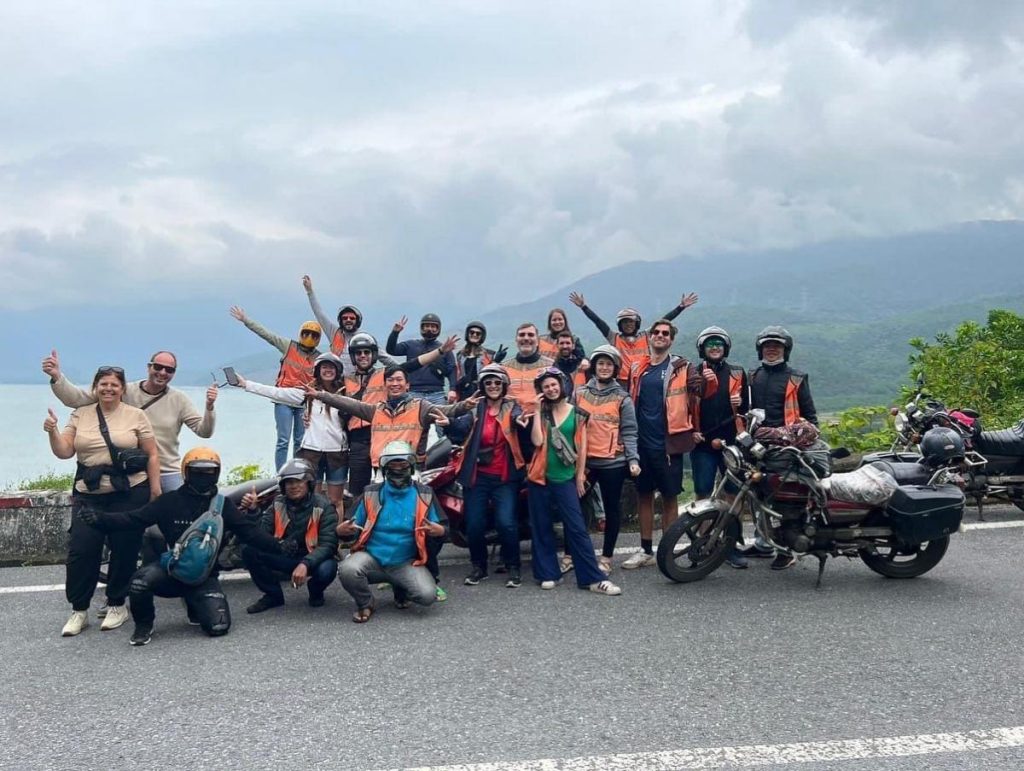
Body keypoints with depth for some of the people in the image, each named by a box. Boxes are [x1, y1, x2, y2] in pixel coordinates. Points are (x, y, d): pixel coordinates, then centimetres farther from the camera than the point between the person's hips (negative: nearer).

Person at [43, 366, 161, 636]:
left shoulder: (136, 415, 1)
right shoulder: (80, 415, 8)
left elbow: (152, 455, 2)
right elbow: (64, 452, 4)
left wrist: (155, 490, -2)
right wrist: (52, 432, -14)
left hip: (129, 493, -2)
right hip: (88, 494, 2)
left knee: (124, 550, 3)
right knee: (80, 550, -1)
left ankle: (117, 605, 20)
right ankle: (79, 611, 13)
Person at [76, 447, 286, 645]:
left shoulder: (223, 505, 4)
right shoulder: (170, 501, 0)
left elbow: (249, 532, 1)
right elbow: (134, 519, -6)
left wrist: (277, 546, -11)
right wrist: (101, 518, -21)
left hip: (204, 575, 1)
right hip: (171, 569, -1)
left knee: (218, 626, -16)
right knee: (141, 580, -33)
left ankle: (196, 607, 21)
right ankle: (143, 625, -1)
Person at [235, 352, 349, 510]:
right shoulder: (308, 392, 3)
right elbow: (277, 393, 1)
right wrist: (245, 384, -1)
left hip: (338, 452, -1)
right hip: (311, 451, 1)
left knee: (336, 500, 6)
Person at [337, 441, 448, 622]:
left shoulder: (424, 494, 1)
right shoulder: (371, 494, 2)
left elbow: (443, 528, 5)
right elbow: (352, 527, 5)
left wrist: (438, 530, -19)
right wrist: (342, 530, -19)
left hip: (407, 562, 1)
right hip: (372, 557, 0)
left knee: (427, 595, -23)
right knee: (348, 570, -32)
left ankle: (401, 589, 15)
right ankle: (365, 604, 2)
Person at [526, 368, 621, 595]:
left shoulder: (577, 413, 2)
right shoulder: (541, 413, 3)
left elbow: (582, 447, 4)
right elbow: (537, 441, -12)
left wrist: (580, 476, 1)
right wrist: (537, 410, -10)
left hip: (566, 479, -1)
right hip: (540, 477, 1)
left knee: (577, 528, -4)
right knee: (541, 528, 6)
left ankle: (593, 578, -3)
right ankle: (548, 574, 17)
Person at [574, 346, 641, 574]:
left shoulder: (622, 398, 1)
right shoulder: (580, 393, 7)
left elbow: (629, 432, -2)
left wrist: (633, 459, -12)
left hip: (613, 462, -2)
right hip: (584, 460, 2)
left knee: (612, 508, 7)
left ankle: (606, 557, 18)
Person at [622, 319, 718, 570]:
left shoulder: (681, 368, -1)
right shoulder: (637, 368, 10)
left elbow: (701, 389, -14)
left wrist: (710, 381, -34)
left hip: (668, 443, -4)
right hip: (642, 443, 4)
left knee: (669, 496, 4)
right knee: (643, 494, 10)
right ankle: (646, 550, 21)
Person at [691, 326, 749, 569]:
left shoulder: (738, 374, 13)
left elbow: (746, 408, 17)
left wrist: (740, 403, -5)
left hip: (732, 442, 1)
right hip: (703, 443, -1)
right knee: (702, 495, -2)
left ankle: (731, 546, 10)